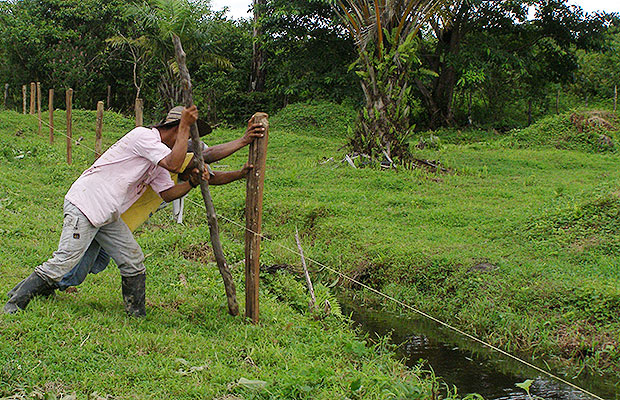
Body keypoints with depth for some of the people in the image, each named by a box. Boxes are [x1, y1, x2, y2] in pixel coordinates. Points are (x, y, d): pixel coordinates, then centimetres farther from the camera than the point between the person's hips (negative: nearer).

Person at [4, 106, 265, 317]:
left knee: (133, 262, 6)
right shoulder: (143, 135, -11)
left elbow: (166, 193, 12)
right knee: (64, 262, -12)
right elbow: (173, 164, -23)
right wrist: (185, 126, -16)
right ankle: (15, 302, 1)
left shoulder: (158, 157, 17)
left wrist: (191, 183, -3)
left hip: (109, 216, 9)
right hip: (84, 205, -9)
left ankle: (137, 316, 18)